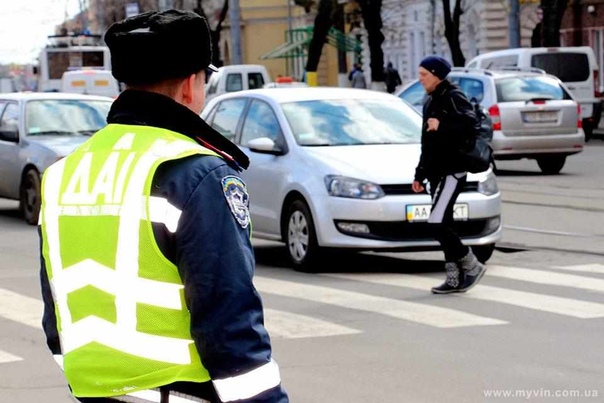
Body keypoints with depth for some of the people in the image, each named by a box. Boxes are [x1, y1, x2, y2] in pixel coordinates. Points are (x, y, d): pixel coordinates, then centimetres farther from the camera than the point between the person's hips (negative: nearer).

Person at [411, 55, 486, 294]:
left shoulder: (453, 98, -9)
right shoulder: (431, 102, 20)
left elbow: (470, 123, -27)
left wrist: (441, 125, -27)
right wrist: (420, 174, 25)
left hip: (452, 172, -10)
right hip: (437, 173, 10)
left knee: (437, 224, -15)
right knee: (443, 226, 8)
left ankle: (472, 266, -4)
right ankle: (455, 278, 12)